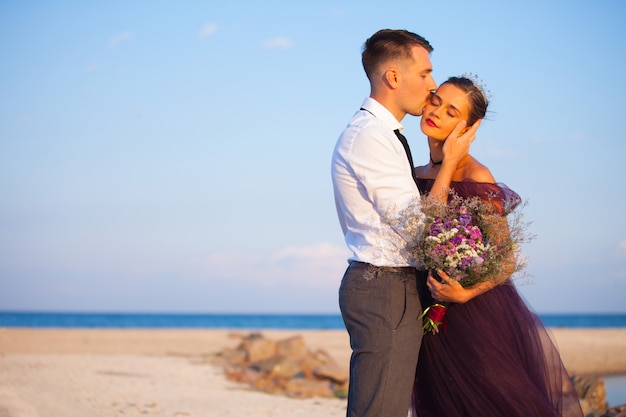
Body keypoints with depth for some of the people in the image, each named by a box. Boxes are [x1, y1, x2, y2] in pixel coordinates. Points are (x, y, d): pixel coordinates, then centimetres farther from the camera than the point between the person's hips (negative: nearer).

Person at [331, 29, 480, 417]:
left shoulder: (382, 134, 18)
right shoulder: (369, 135, -15)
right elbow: (417, 225, -16)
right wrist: (449, 162, -7)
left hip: (392, 287, 11)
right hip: (385, 288, -11)